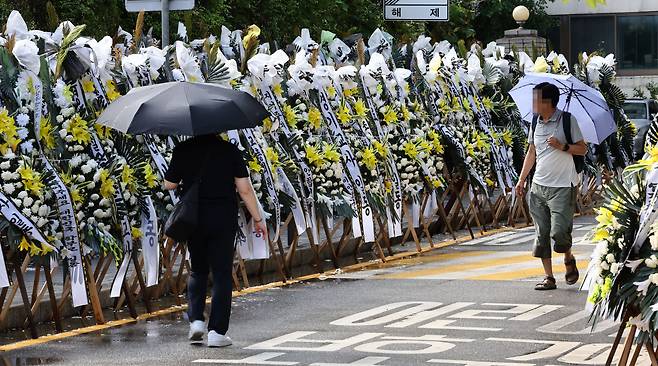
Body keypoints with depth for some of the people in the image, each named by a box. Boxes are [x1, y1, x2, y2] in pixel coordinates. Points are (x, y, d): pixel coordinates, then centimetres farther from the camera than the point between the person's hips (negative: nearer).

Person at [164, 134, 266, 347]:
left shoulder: (183, 150, -3)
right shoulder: (229, 150, -5)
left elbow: (169, 184, 4)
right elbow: (245, 189, -5)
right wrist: (258, 219, 3)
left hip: (193, 219, 2)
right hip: (224, 219, -2)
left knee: (198, 271, 20)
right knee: (222, 275, 4)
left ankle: (196, 320, 5)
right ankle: (217, 332, 0)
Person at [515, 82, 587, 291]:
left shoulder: (567, 120, -6)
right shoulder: (535, 122, 9)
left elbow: (583, 149, -2)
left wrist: (562, 146, -19)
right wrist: (521, 180, 14)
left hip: (562, 186, -5)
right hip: (538, 186, 5)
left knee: (559, 230, -14)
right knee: (542, 233, 2)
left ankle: (569, 259, 18)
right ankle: (549, 277, 9)